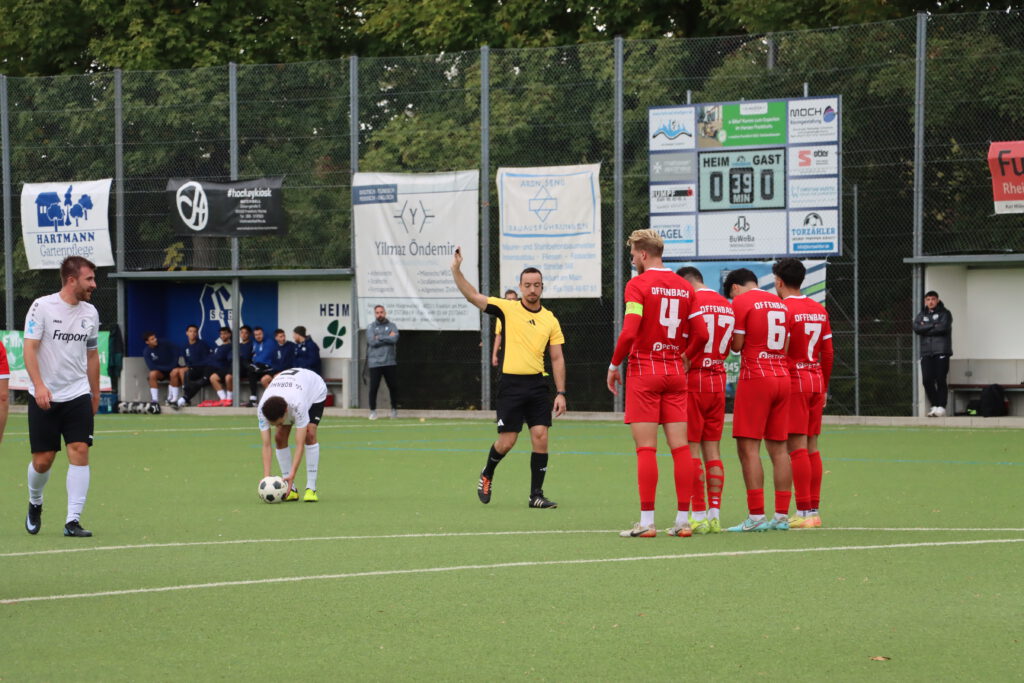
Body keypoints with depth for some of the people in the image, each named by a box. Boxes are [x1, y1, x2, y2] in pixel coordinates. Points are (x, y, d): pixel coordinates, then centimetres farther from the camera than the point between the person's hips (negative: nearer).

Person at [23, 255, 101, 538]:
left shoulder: (90, 313, 8)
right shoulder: (42, 307, -7)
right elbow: (29, 348, -12)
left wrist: (95, 395, 20)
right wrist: (39, 385, -24)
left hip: (78, 397, 3)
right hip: (44, 397, -3)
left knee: (80, 451, -11)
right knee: (42, 460, 0)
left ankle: (73, 520, -10)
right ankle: (35, 503, 32)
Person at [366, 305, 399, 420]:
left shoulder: (392, 326, 10)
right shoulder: (370, 327, 7)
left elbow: (394, 339, -9)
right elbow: (372, 342, -10)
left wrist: (379, 338, -7)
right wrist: (388, 338, -7)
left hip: (390, 362, 1)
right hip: (375, 363, -1)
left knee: (393, 387, 3)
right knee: (373, 388, -4)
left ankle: (394, 410, 18)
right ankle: (373, 411, 7)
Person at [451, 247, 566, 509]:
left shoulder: (550, 320, 8)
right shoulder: (508, 309, 2)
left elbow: (557, 358, 9)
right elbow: (472, 296, -2)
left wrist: (560, 393, 3)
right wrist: (456, 269, -14)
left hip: (538, 384, 2)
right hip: (511, 383, -2)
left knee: (540, 437, -6)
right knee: (506, 442, -2)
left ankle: (536, 495, 3)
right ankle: (487, 475, 29)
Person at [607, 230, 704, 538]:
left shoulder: (638, 284, -9)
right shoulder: (685, 287, 9)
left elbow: (629, 332, -18)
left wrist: (614, 365, -6)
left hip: (643, 372, -5)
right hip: (675, 374, 5)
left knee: (646, 448, -5)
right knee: (680, 447, 4)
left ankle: (646, 521, -7)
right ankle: (683, 520, 4)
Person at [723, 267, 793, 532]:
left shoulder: (741, 302, -5)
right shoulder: (779, 303, 17)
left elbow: (737, 344, -7)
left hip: (755, 377, -7)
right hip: (782, 376, 7)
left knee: (748, 447, -6)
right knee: (778, 448, 7)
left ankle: (756, 516, -13)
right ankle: (782, 515, 5)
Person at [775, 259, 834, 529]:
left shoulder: (783, 309, -10)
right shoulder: (820, 310, 12)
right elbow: (828, 353, 14)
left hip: (793, 382, -7)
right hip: (816, 380, 7)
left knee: (796, 447, -7)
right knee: (811, 446, 10)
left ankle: (804, 512, -10)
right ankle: (813, 510, 11)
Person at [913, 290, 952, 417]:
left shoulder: (945, 313, 5)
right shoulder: (921, 315, 16)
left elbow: (943, 327, -13)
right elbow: (917, 329, -3)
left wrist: (925, 329, -5)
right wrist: (933, 326, -9)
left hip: (941, 352, -4)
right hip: (926, 353, 4)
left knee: (940, 380, -8)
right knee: (927, 380, -4)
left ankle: (941, 406, -4)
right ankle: (934, 405, 7)